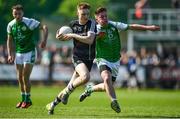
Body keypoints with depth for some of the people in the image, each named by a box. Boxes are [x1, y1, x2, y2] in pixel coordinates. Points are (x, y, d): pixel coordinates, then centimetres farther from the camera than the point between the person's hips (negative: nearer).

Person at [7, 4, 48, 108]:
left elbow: (44, 27, -17)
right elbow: (9, 40, 10)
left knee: (25, 77, -9)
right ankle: (23, 99, 20)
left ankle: (28, 100, 4)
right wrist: (10, 55, 2)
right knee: (20, 78, 8)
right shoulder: (11, 25, 0)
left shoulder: (29, 22, -16)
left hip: (29, 52, -5)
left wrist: (44, 40, -32)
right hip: (18, 53, 5)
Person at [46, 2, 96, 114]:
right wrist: (60, 36, -1)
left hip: (89, 59, 0)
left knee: (71, 86, 2)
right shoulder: (73, 24, 2)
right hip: (77, 57, 0)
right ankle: (68, 90, -4)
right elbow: (67, 37, 21)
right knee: (85, 77, -30)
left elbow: (90, 40, -23)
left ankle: (53, 104, 23)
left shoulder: (92, 23, -9)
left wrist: (73, 35, -21)